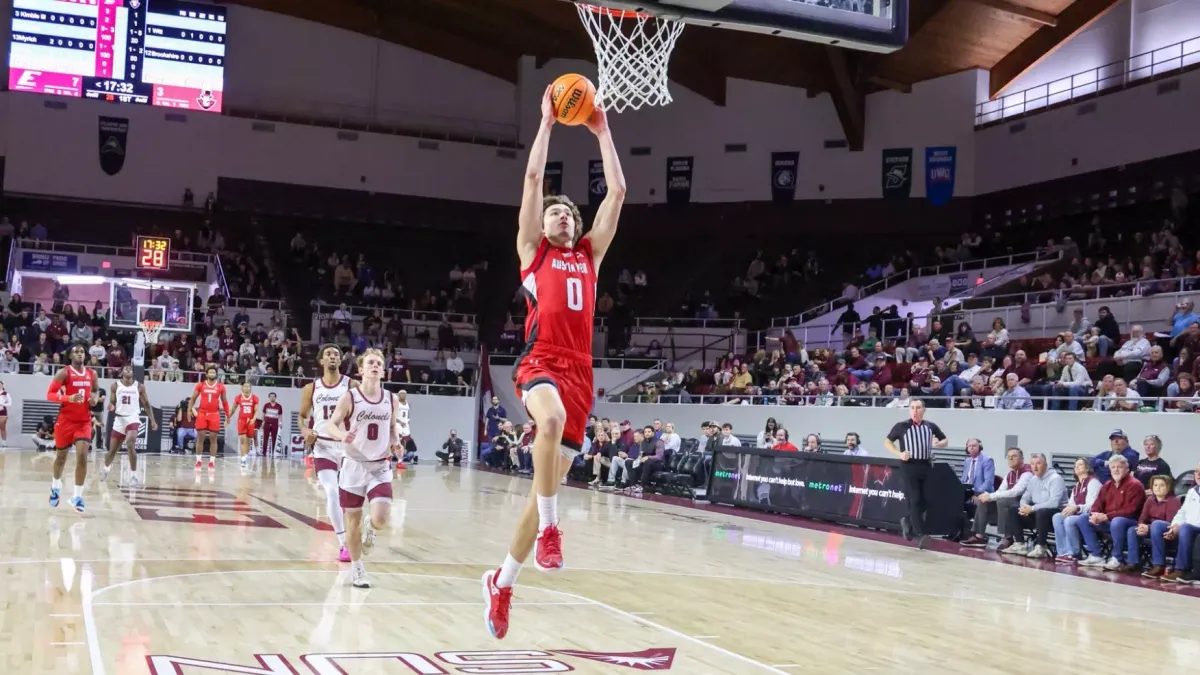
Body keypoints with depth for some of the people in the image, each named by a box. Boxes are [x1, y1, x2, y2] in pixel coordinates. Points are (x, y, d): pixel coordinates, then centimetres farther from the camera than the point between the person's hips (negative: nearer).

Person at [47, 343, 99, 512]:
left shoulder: (91, 374, 5)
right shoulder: (64, 372, -9)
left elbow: (96, 390, 23)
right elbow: (50, 394, -12)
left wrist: (95, 398, 0)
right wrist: (68, 398, -28)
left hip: (84, 421, 2)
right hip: (66, 420, -2)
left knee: (82, 456, -12)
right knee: (61, 456, 13)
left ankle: (78, 496, -7)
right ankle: (55, 486, 42)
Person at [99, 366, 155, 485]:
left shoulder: (139, 386, 1)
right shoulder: (115, 385, 2)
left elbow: (146, 404, 6)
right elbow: (112, 402, 5)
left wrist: (152, 420, 0)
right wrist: (111, 407, -20)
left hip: (133, 418, -2)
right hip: (119, 419, 2)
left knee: (130, 445, -25)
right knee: (112, 449, 14)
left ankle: (133, 474, -16)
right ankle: (106, 467, 45)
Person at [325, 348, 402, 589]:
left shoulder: (390, 399, 2)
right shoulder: (349, 397, -8)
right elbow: (330, 426, -10)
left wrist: (395, 442, -5)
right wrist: (342, 436, -32)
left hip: (380, 467, 2)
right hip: (354, 465, -2)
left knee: (380, 519, -15)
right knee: (353, 520, 6)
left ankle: (369, 527, 24)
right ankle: (356, 567, 25)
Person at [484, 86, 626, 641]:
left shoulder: (590, 253, 21)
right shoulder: (532, 250, 13)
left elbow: (617, 191, 19)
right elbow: (533, 178, 6)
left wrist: (601, 131, 21)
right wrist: (547, 121, 10)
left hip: (579, 373, 4)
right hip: (540, 364, -4)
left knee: (551, 482, 4)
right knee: (552, 419, -40)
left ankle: (501, 581, 19)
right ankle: (548, 527, -25)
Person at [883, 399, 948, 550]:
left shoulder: (931, 426, 9)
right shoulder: (902, 426, 0)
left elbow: (945, 441, 21)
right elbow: (887, 442, 8)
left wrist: (938, 443, -3)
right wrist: (899, 454, -8)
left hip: (926, 466, 4)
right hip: (909, 465, -4)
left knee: (925, 500, 3)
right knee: (915, 500, -9)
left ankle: (907, 521, 28)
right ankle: (920, 534, -10)